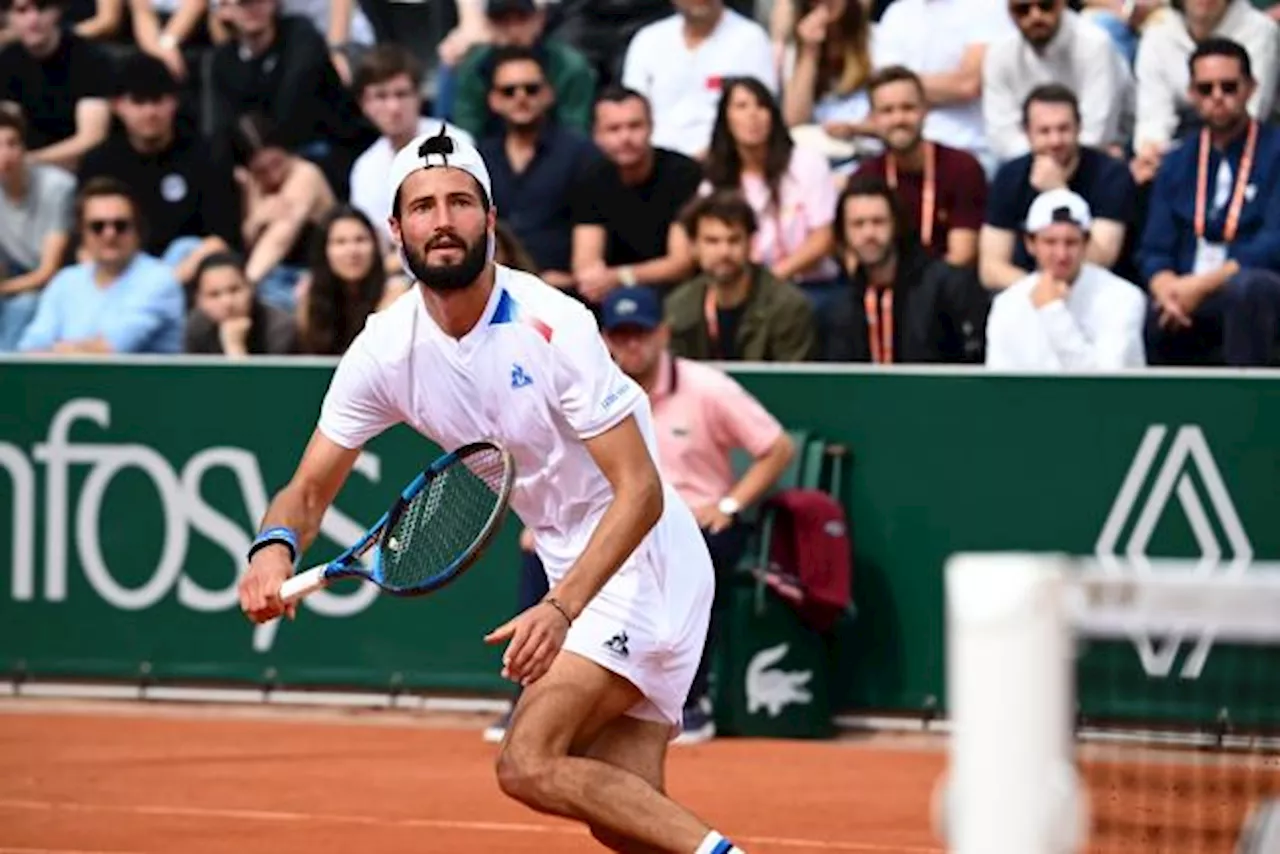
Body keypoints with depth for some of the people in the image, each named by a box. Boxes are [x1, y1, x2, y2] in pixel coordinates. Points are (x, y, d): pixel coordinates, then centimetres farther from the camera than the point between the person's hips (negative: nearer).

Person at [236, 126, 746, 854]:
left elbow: (641, 491, -23)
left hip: (642, 563, -7)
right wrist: (275, 545, -23)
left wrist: (562, 609, -35)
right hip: (576, 574, 7)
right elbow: (310, 489, 1)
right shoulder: (386, 350, -5)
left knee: (529, 765, -20)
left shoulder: (553, 326, -22)